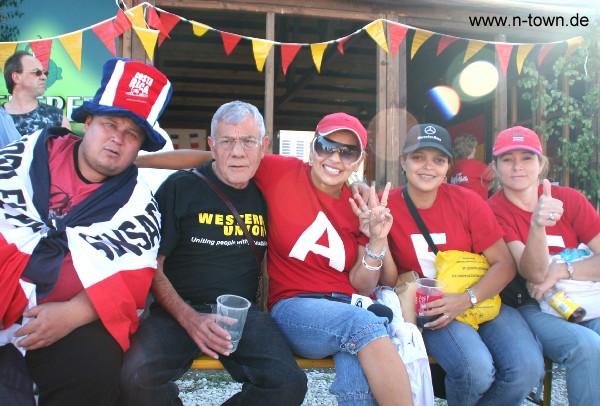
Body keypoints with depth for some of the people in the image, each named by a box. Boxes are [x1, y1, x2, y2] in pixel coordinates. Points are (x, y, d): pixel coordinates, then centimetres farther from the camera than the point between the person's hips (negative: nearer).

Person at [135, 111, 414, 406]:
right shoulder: (283, 171, -1)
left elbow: (362, 287, 7)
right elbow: (212, 158, 4)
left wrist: (378, 241, -9)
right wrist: (136, 160, 2)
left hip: (349, 306, 2)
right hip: (294, 306, -2)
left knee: (358, 368, -34)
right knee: (366, 326, -33)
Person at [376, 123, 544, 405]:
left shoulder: (467, 201, -5)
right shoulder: (387, 207, -7)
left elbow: (504, 264, -4)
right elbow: (390, 282, -6)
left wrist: (467, 299, -19)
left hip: (484, 300, 2)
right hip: (430, 310, -2)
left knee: (527, 367, -22)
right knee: (476, 368, -28)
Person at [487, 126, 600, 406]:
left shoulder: (570, 199, 3)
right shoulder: (494, 211, -8)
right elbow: (534, 273, -19)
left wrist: (560, 271, -16)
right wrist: (537, 224, -36)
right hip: (531, 307, -3)